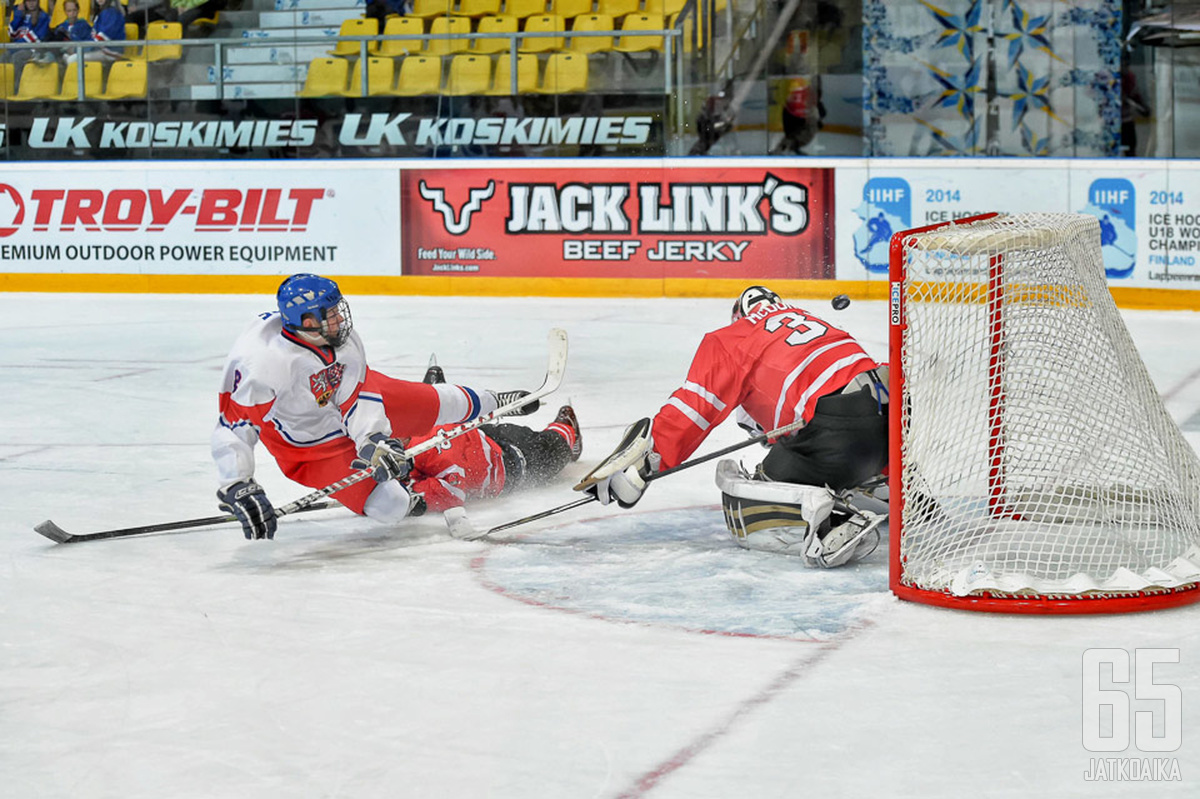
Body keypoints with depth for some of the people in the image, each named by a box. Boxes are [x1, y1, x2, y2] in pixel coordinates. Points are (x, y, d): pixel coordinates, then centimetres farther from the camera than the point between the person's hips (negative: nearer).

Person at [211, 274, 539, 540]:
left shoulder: (342, 336, -20)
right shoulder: (263, 363, -39)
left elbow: (359, 396, -14)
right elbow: (232, 426, -36)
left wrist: (374, 440, -30)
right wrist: (237, 487, -45)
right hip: (313, 449, -5)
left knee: (436, 405, 16)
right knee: (390, 505, -19)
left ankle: (488, 402, 50)